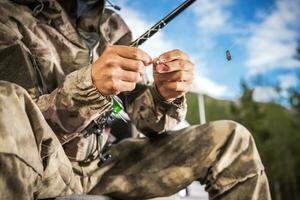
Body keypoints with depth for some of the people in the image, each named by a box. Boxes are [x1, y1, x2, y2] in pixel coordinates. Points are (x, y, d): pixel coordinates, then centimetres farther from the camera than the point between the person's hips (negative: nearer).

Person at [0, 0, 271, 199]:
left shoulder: (112, 25, 5)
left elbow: (140, 115, 3)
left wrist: (165, 95, -20)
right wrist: (89, 85, -33)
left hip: (102, 166, 5)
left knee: (232, 142, -4)